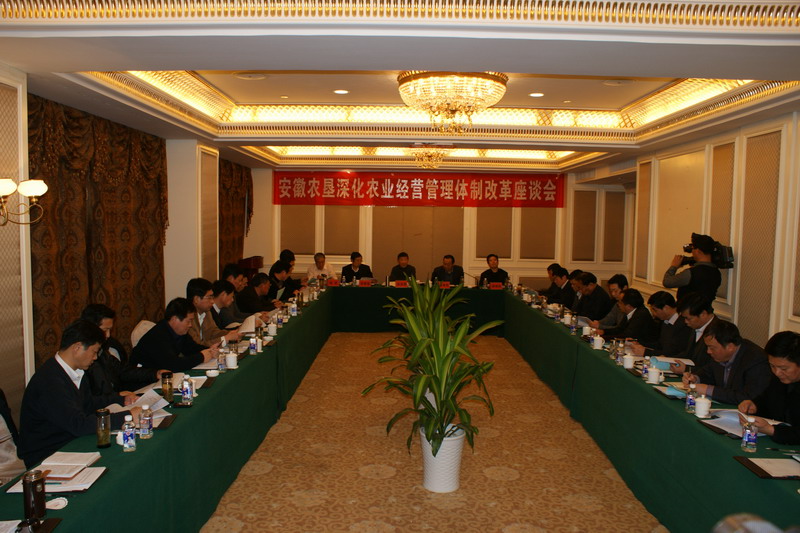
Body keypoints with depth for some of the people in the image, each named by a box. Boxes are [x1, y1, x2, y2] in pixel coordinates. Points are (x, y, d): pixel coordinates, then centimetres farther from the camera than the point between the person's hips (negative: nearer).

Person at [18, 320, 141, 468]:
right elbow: (79, 425, -30)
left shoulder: (76, 372, 4)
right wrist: (127, 416, -26)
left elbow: (89, 404, 19)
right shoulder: (49, 382, -25)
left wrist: (123, 401, 6)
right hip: (45, 459, -8)